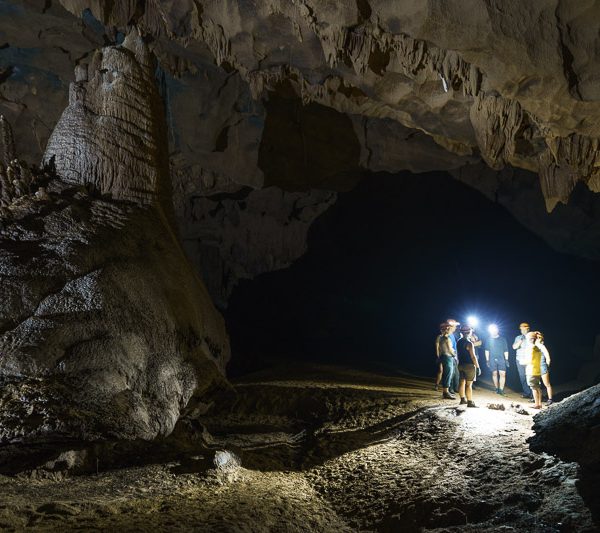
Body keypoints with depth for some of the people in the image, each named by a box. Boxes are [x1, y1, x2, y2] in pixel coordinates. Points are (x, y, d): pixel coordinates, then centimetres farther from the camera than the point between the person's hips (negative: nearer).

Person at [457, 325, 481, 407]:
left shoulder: (458, 342, 7)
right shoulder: (469, 343, -17)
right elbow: (473, 357, -17)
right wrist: (478, 367, -12)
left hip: (461, 365, 8)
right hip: (469, 365, -8)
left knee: (462, 382, 14)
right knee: (469, 384, -6)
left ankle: (463, 399, 23)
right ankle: (470, 402, -4)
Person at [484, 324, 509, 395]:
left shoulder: (502, 339, 4)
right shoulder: (489, 339, 5)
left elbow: (506, 350, 5)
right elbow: (487, 350, 7)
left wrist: (506, 360, -1)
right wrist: (487, 360, 3)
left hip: (501, 359, -1)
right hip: (492, 360, 1)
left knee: (502, 374, -11)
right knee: (494, 374, 5)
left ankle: (501, 389, -10)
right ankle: (496, 388, 16)